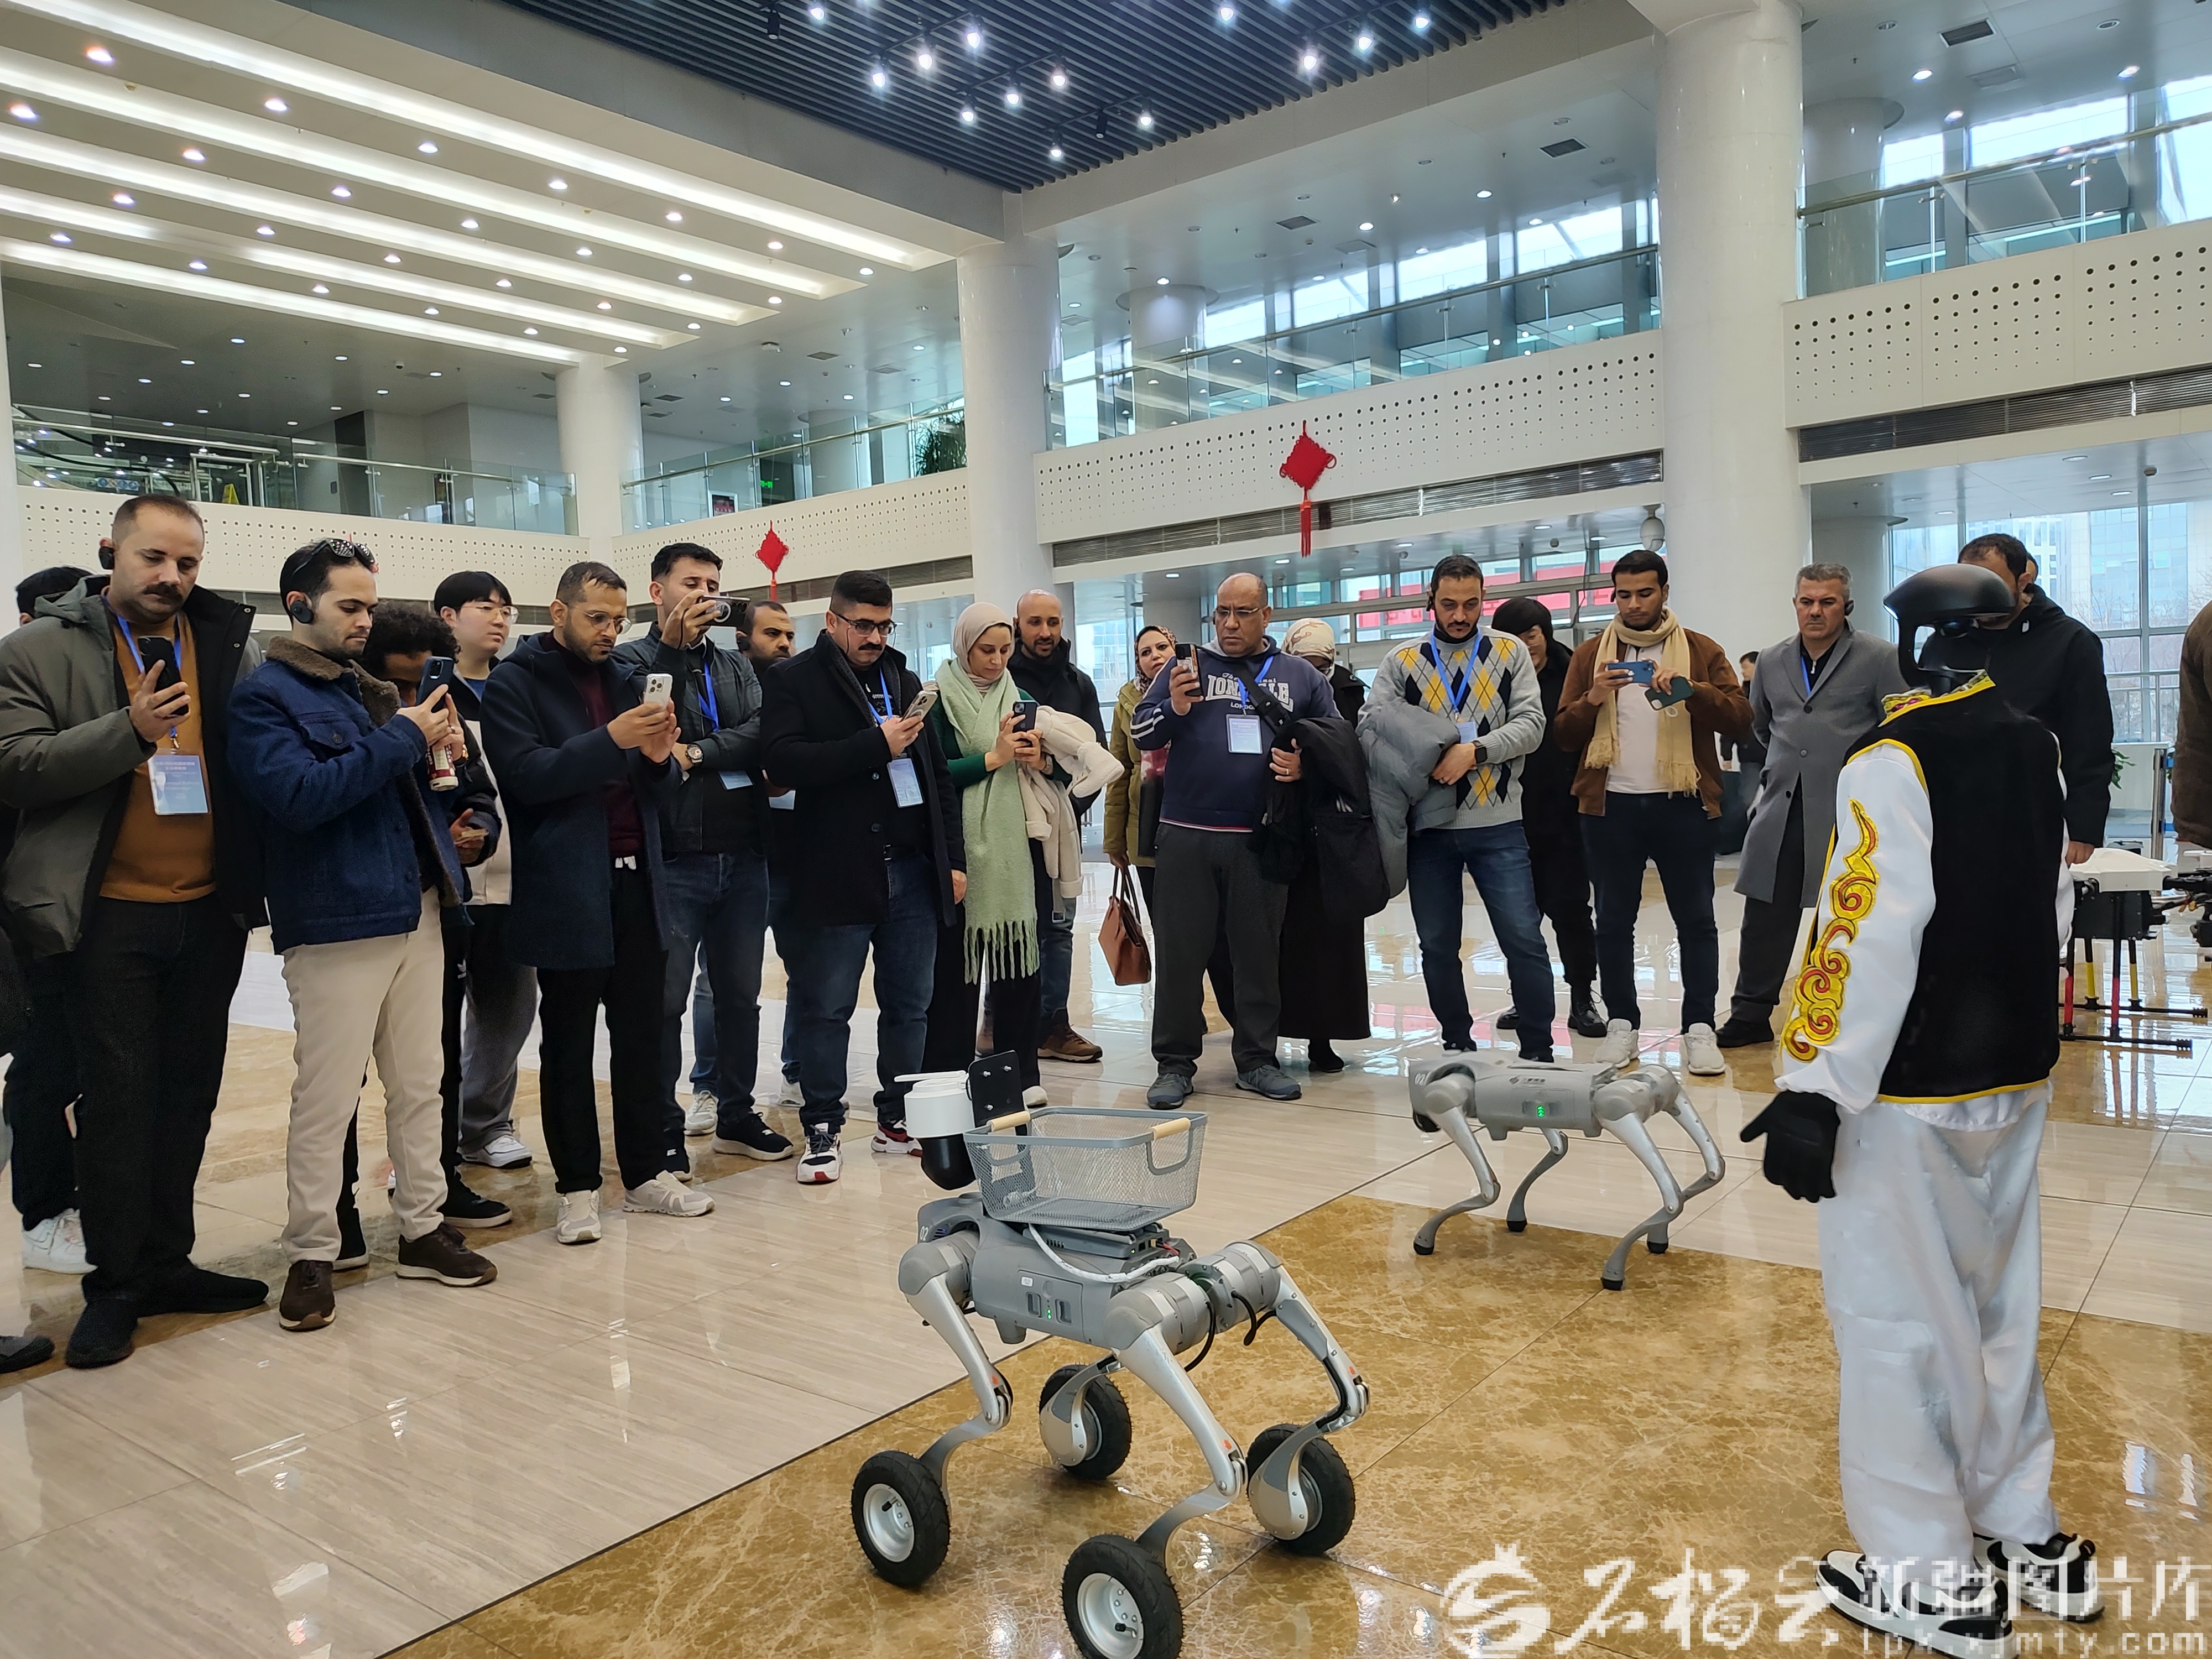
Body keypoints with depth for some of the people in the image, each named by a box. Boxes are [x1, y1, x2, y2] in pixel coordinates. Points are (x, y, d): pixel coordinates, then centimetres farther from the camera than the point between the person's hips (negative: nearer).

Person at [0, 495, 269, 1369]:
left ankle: (167, 1263, 26)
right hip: (112, 915, -3)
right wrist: (130, 730, -22)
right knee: (118, 1098, 2)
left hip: (211, 912, 4)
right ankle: (115, 1285, 15)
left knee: (189, 1094, 12)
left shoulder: (230, 644, 6)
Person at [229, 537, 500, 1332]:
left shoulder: (371, 690, 16)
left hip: (417, 910, 7)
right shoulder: (265, 696, -4)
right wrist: (401, 740, -17)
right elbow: (299, 793, -20)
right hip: (335, 923, -7)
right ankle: (310, 1254, 11)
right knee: (325, 1101, -1)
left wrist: (434, 752, 3)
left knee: (419, 1086, 12)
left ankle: (422, 1227, 23)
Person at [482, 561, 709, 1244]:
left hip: (638, 881, 5)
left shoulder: (623, 680, 15)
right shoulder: (514, 683, -2)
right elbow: (525, 775, -15)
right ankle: (578, 1188, 15)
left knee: (641, 1034, 10)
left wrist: (661, 758, -8)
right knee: (568, 1043, 4)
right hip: (567, 890, -5)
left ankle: (646, 1173, 20)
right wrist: (611, 740, -25)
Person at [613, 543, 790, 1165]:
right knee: (665, 1000, 2)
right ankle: (664, 1127, 13)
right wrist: (674, 645, -18)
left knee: (740, 994, 13)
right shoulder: (633, 659, 1)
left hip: (743, 858, 5)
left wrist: (697, 754, -14)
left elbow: (762, 733, -2)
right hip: (673, 861, -5)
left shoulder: (735, 665, 15)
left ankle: (737, 1113, 26)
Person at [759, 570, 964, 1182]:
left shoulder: (905, 681, 17)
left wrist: (954, 860, 11)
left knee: (910, 1004, 10)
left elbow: (939, 774, 18)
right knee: (826, 1010, 3)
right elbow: (783, 760, -17)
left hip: (913, 872, 5)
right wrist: (877, 745, -18)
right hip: (836, 874, -5)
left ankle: (898, 1119, 24)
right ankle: (822, 1128, 15)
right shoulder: (794, 682, 0)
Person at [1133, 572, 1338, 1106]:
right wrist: (1175, 709, -16)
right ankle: (1174, 1063, 12)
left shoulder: (1301, 677, 12)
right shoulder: (1189, 665, 8)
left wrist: (1305, 766, -4)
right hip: (1187, 836, -1)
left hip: (1261, 838, 1)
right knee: (1179, 951, 2)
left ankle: (1257, 1058, 21)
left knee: (1260, 951, 8)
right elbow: (1139, 732, 4)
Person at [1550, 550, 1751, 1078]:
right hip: (1611, 806, 1)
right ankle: (1621, 1024, 16)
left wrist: (1689, 690, -21)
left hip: (1682, 804, -1)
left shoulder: (1701, 651, 5)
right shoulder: (1590, 654, 9)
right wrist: (1592, 699, -15)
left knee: (1695, 919, 2)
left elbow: (1740, 718, -5)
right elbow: (1563, 735, 4)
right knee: (1614, 921, 7)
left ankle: (1699, 1029, 9)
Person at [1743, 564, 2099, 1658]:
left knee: (1898, 1318, 2)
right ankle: (2026, 1540, 31)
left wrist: (1815, 1090, -22)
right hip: (2016, 1073, 8)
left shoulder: (1893, 765, -17)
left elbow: (1868, 937, -24)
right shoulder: (2038, 754, 8)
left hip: (1909, 1087, -8)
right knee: (1998, 1302, 19)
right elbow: (2056, 908, 15)